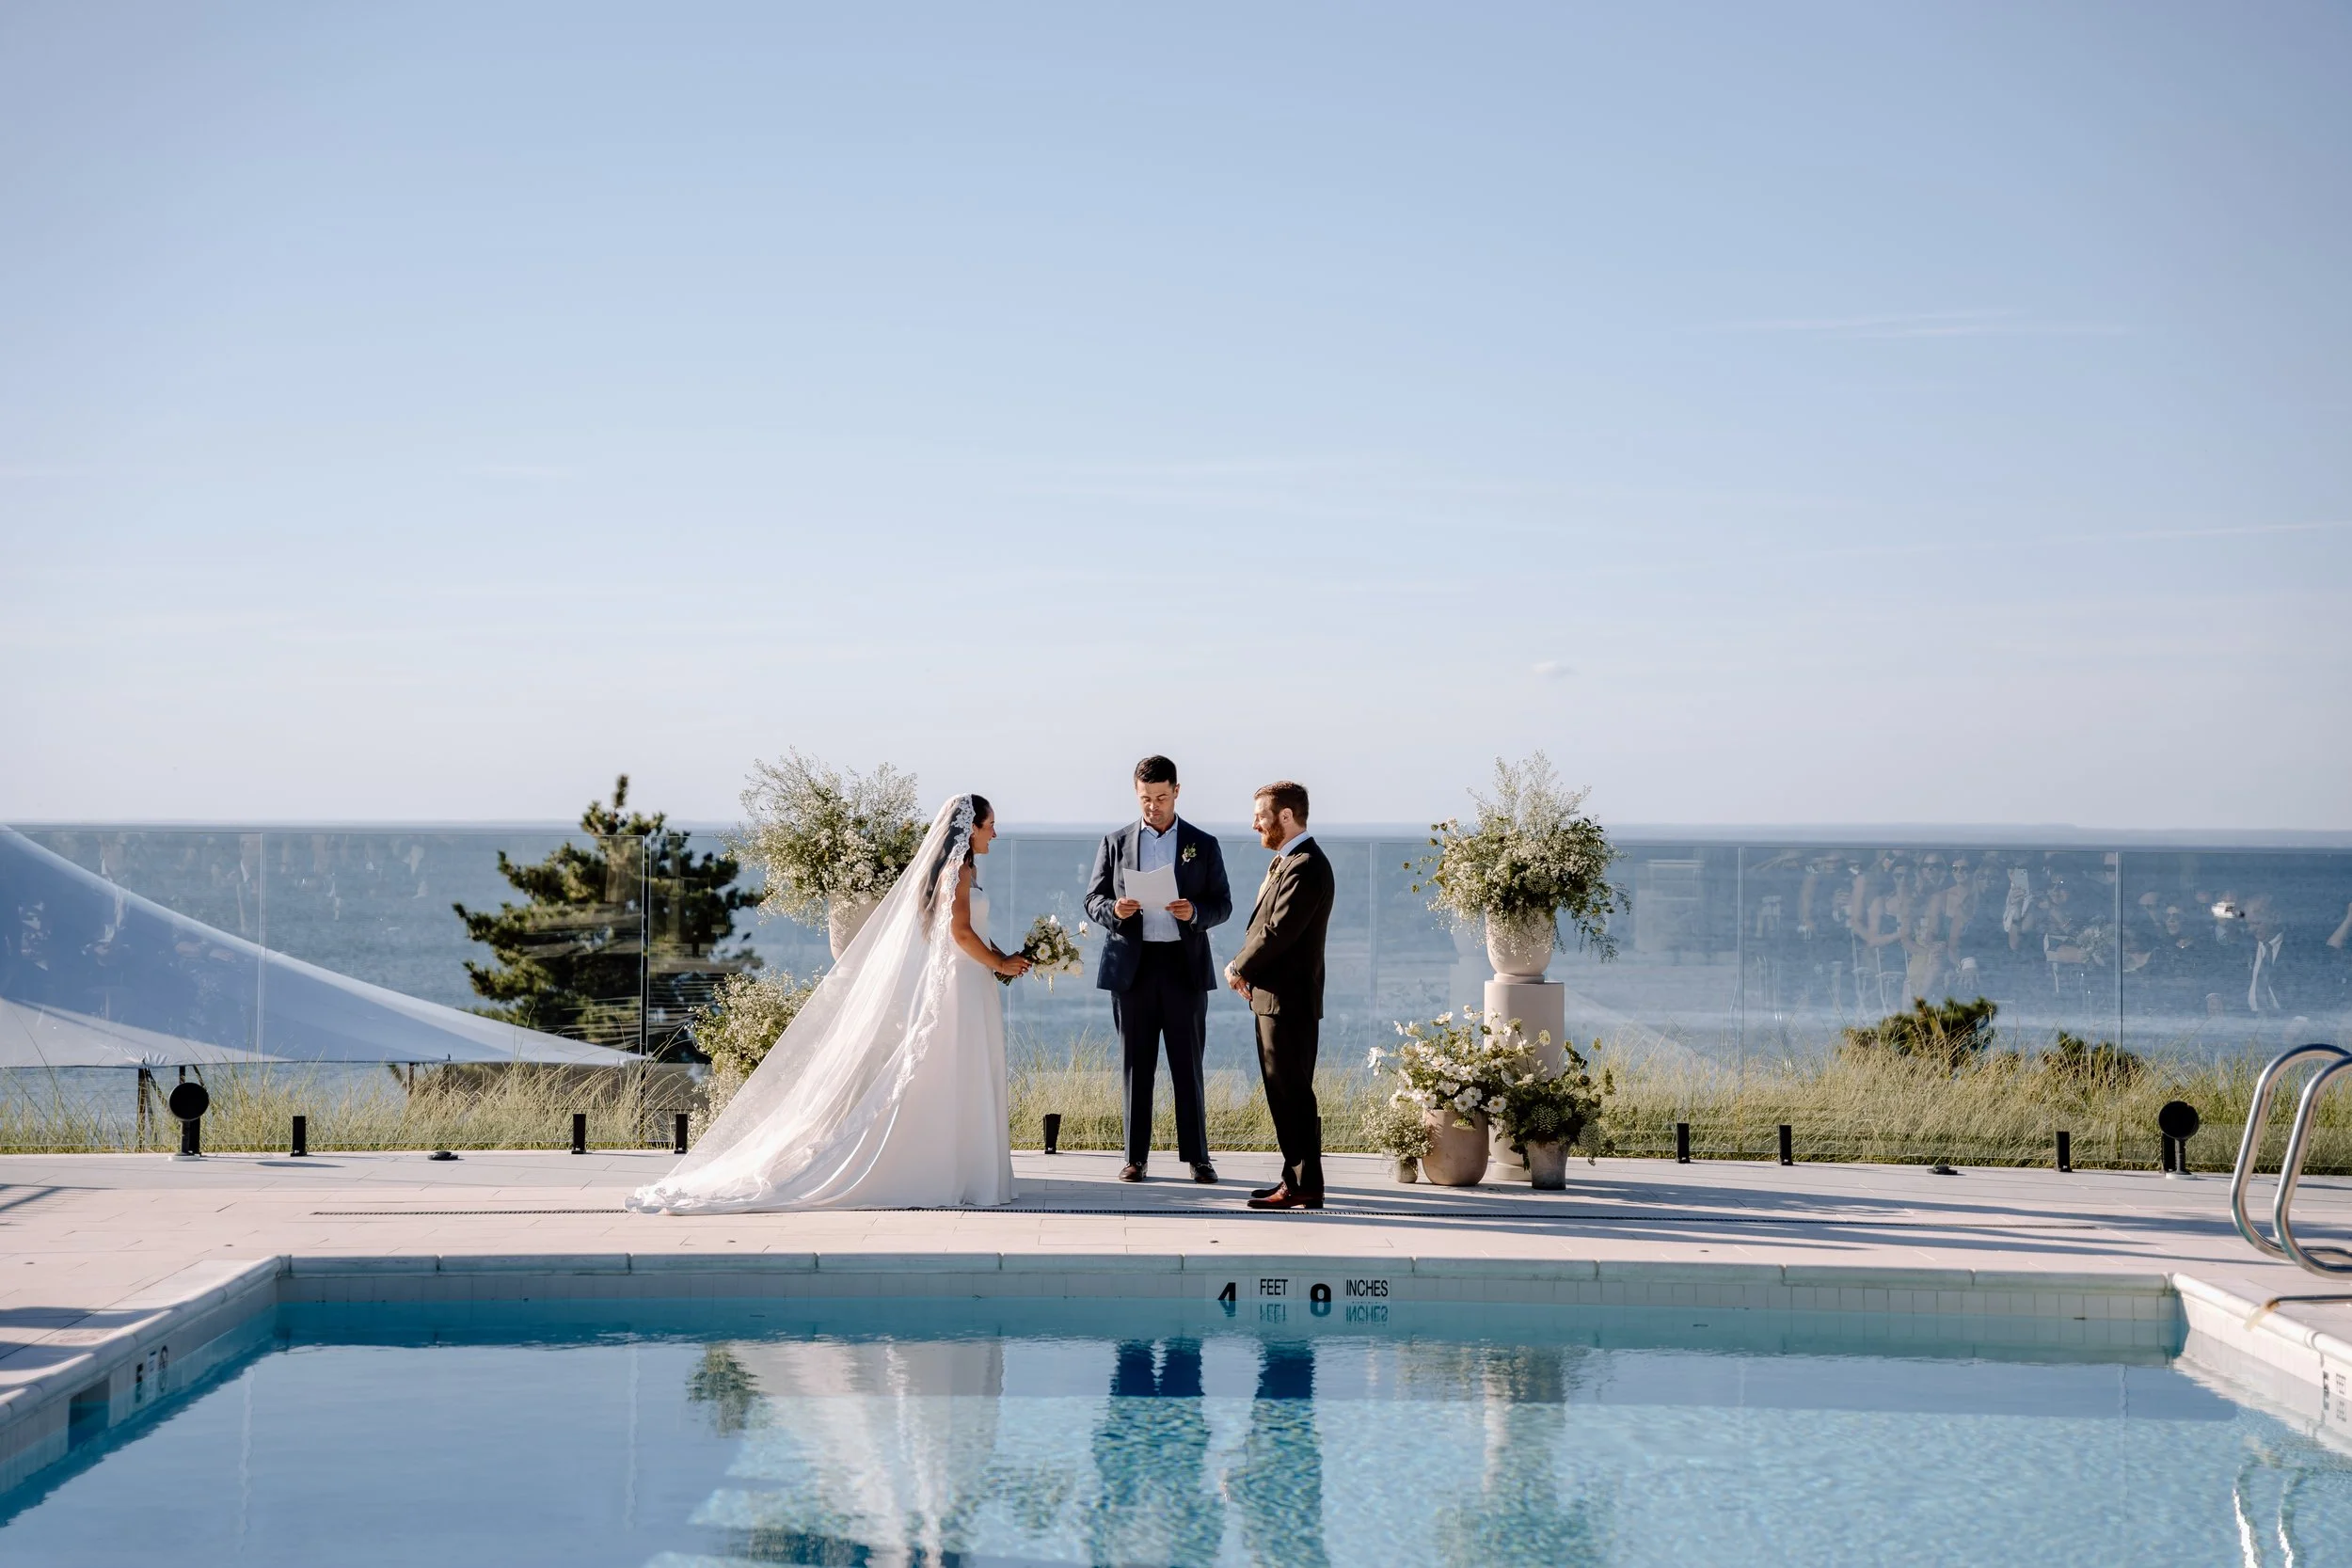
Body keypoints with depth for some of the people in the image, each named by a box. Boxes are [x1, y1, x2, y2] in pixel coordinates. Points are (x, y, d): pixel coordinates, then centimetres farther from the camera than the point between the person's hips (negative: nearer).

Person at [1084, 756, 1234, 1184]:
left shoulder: (1203, 845, 7)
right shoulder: (1115, 843, 9)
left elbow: (1223, 904, 5)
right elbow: (1093, 899, 8)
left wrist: (1195, 913, -17)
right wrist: (1113, 910, -15)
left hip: (1185, 966, -1)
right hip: (1132, 966, 1)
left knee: (1188, 1064, 1)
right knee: (1137, 1064, 3)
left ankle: (1196, 1156, 7)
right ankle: (1135, 1157, 7)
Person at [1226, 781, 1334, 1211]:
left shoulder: (1305, 866, -16)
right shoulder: (1287, 862, 17)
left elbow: (1279, 930, -22)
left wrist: (1239, 967, -8)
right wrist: (1247, 970, 4)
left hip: (1289, 999, -10)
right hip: (1274, 997, 10)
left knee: (1292, 1095, -7)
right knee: (1284, 1093, 14)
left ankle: (1304, 1186, -5)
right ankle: (1295, 1177, 20)